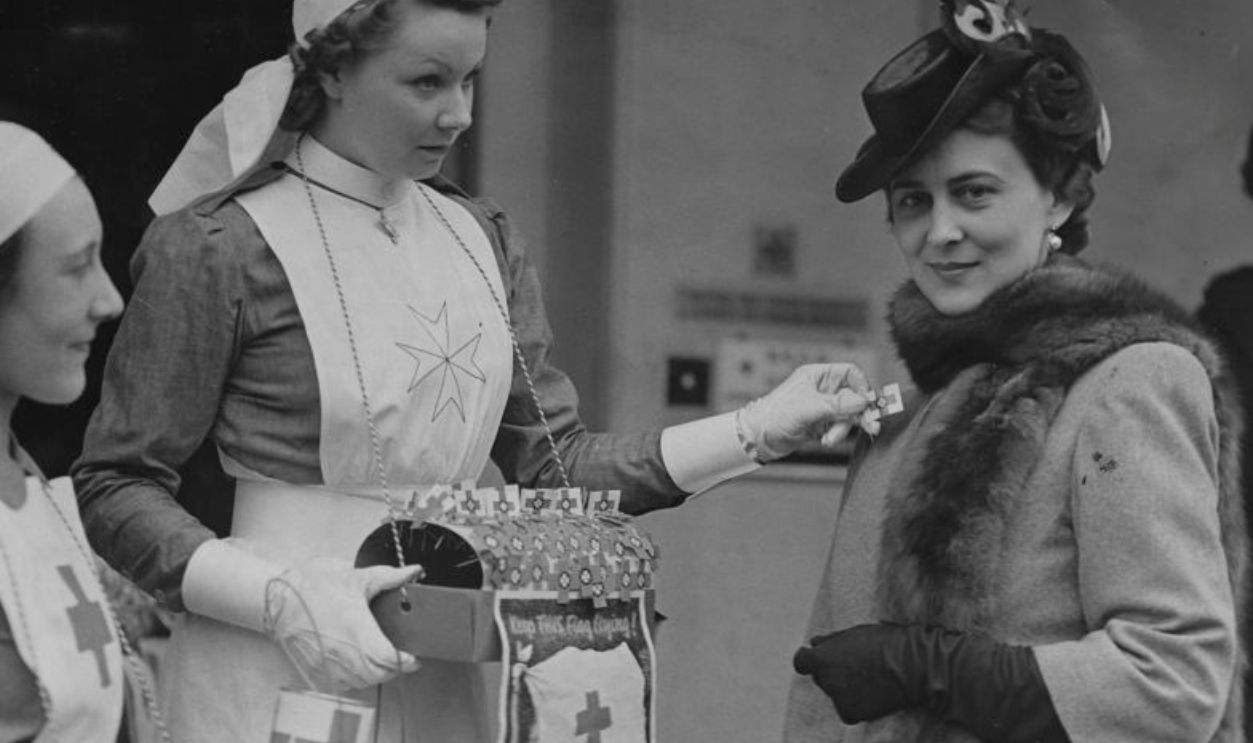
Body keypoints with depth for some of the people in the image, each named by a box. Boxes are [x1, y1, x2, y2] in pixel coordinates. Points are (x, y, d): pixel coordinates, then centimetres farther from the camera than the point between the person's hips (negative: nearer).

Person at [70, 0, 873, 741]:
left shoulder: (479, 239, 8)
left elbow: (551, 461, 8)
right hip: (278, 676, -5)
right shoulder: (217, 248, -11)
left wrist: (760, 428, -2)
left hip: (439, 678, 6)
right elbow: (116, 489, -8)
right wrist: (281, 597, -22)